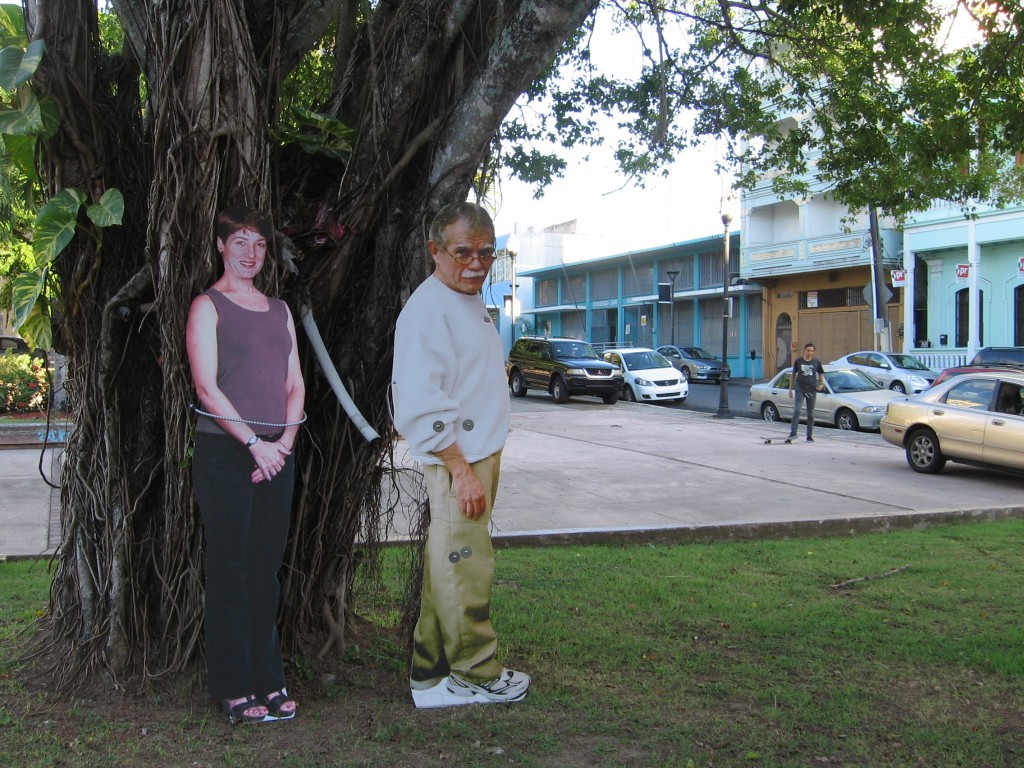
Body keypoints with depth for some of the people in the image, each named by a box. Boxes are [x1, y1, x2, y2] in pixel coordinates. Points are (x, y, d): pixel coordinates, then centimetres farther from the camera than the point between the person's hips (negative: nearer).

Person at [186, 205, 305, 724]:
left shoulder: (279, 309, 17)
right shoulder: (208, 306, 0)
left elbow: (295, 384, 14)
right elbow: (207, 387, -9)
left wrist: (286, 439, -2)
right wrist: (254, 442, -14)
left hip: (276, 453, 5)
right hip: (224, 451, -5)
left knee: (267, 567, 9)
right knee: (230, 568, -1)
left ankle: (268, 679, 18)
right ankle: (234, 688, 8)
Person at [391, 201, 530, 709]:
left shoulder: (471, 304, 16)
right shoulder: (427, 310, -16)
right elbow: (420, 404, -23)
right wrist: (461, 470, -22)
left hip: (478, 456, 10)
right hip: (455, 463, -10)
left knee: (450, 568, 15)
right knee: (465, 571, -1)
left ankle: (431, 675, 26)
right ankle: (477, 675, 14)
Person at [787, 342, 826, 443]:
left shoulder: (816, 362, 4)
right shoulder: (798, 361, 2)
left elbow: (821, 374, 16)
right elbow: (793, 375, 10)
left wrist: (822, 384, -3)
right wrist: (790, 389, 7)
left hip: (812, 390, 1)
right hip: (800, 390, -1)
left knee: (810, 414, 7)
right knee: (796, 411, -14)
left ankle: (810, 436, 14)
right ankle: (793, 434, -15)